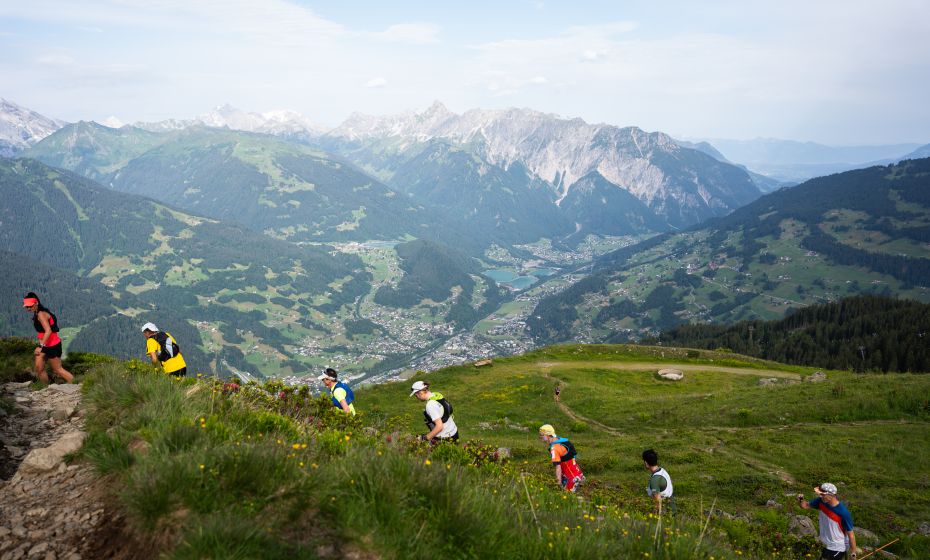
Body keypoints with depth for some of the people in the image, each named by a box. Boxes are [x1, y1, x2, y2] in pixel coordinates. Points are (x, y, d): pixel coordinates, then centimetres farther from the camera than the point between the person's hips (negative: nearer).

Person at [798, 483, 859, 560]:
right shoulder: (821, 501, -14)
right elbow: (806, 505, 2)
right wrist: (800, 501, -22)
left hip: (838, 548, -7)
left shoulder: (843, 513, -30)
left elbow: (850, 534, -20)